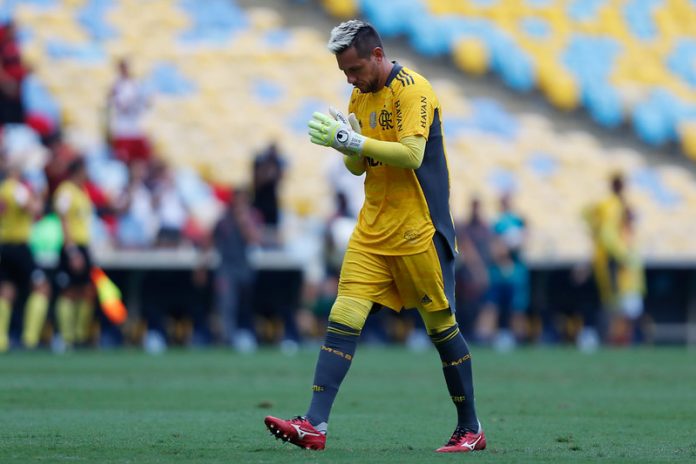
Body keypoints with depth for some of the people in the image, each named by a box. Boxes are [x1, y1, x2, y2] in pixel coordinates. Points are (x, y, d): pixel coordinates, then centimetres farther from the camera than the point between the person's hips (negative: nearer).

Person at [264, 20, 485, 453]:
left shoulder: (412, 89, -12)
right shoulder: (360, 96, 13)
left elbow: (411, 154, -24)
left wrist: (353, 141, -28)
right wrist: (344, 143, -6)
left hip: (418, 230, -7)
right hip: (373, 230, 7)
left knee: (441, 325, 3)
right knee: (344, 316, -7)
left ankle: (471, 429, 16)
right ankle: (315, 425, -14)